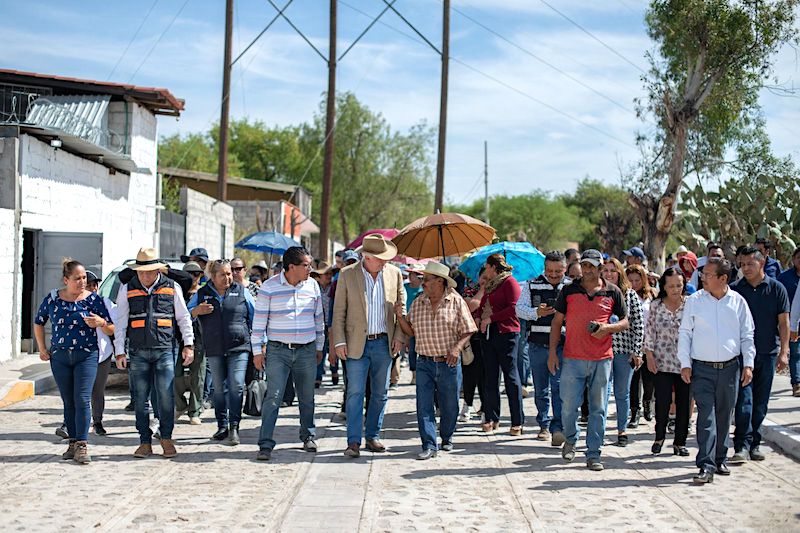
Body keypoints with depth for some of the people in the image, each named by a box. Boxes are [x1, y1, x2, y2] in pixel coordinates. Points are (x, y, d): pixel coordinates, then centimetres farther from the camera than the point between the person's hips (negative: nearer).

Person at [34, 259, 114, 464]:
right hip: (60, 357, 2)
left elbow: (111, 330, 2)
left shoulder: (94, 299, -2)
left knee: (82, 399, -12)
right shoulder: (52, 298, 2)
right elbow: (38, 323, 18)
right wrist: (42, 349, 13)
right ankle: (73, 443, 17)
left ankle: (82, 445, -11)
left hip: (87, 356, -2)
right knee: (68, 402, 8)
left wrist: (101, 322, -19)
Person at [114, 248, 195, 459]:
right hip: (138, 352, 1)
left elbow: (183, 317, 12)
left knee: (166, 396, -8)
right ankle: (145, 442, 12)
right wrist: (119, 352, 3)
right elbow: (120, 322, 7)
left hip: (164, 351, -1)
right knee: (140, 399, 3)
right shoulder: (127, 290, 5)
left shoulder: (171, 288, 5)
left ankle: (166, 438, 8)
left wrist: (188, 345, 6)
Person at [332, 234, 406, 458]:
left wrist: (399, 336, 1)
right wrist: (339, 341, -6)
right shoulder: (347, 274, -3)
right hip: (357, 344, -3)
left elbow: (401, 307, 10)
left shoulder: (394, 273, 3)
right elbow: (339, 311, 0)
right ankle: (353, 441, -4)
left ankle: (373, 436, 21)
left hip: (383, 343, 3)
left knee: (380, 393, 9)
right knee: (355, 393, -6)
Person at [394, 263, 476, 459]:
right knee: (424, 405, -6)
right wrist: (400, 316, -5)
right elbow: (411, 331, 11)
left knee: (449, 406, 10)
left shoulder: (456, 301, -4)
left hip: (448, 363, -2)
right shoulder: (417, 303, 6)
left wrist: (457, 347, -18)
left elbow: (467, 332, -2)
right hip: (425, 363, 2)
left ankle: (447, 438, 32)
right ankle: (429, 446, -2)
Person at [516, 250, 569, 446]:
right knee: (541, 389, 10)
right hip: (538, 344, 2)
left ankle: (558, 429, -13)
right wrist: (536, 312, -19)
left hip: (562, 344, -2)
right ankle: (544, 426, 23)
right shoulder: (532, 286, 7)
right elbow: (520, 308, -1)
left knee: (559, 386, -12)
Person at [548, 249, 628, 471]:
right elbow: (557, 321, 8)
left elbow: (625, 322, 11)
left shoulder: (613, 292, 5)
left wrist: (607, 328, -10)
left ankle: (593, 454, 12)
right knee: (568, 406, -1)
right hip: (573, 359, 0)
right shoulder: (569, 290, 5)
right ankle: (570, 440, 26)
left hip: (602, 359, 0)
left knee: (598, 409, 4)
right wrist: (552, 351, 2)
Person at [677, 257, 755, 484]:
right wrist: (685, 364, -3)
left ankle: (720, 459, 25)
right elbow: (684, 333, 3)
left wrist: (748, 364, 2)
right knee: (706, 416, -9)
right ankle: (706, 466, -11)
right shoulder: (694, 301, 0)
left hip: (730, 367, 2)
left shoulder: (738, 301, 4)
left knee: (724, 416, 11)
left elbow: (747, 336, 9)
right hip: (702, 369, -2)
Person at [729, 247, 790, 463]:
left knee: (761, 403, 8)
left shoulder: (776, 288, 2)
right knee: (744, 400, -10)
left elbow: (783, 322, 2)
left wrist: (783, 352, -5)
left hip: (767, 353, 1)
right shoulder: (735, 289, 1)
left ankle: (754, 444, 18)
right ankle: (742, 447, -12)